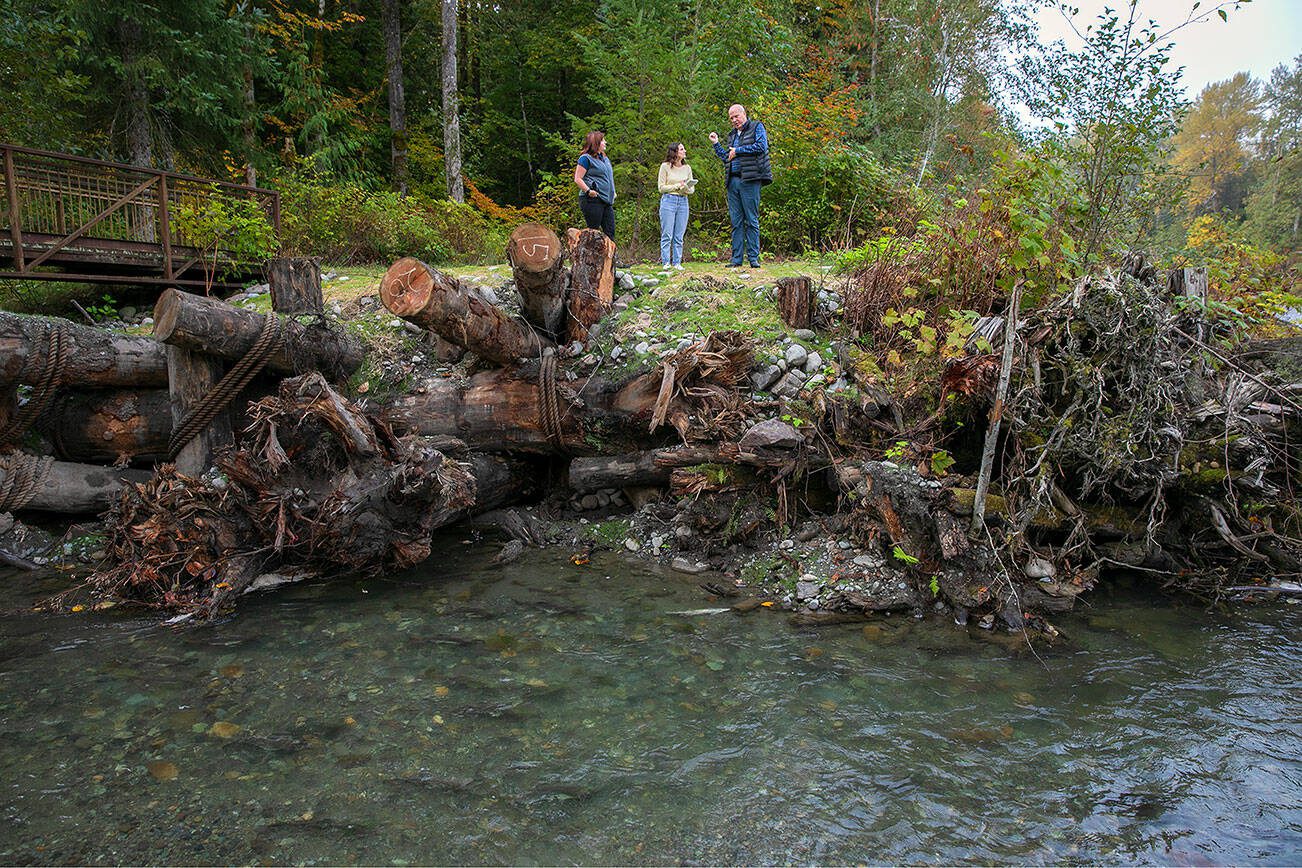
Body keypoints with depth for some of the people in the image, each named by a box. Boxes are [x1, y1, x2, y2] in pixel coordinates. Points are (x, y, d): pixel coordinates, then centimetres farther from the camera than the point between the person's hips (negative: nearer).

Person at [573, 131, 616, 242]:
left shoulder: (605, 159, 20)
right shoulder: (586, 158, -5)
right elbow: (578, 179, -10)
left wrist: (613, 193, 18)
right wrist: (588, 191, -21)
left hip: (606, 200, 8)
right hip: (592, 200, -8)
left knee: (610, 232, 3)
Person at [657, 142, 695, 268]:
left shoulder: (687, 168, 12)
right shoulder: (665, 166, -1)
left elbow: (691, 189, 13)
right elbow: (661, 187, -3)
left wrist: (686, 188, -10)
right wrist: (677, 186, -11)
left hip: (683, 202, 4)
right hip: (668, 201, -4)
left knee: (679, 236, 4)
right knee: (667, 234, -4)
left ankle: (677, 263, 8)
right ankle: (666, 262, 0)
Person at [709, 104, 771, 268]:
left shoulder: (757, 127, 5)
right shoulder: (732, 135, 23)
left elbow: (761, 146, -11)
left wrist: (737, 150, -5)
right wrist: (716, 144, 19)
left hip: (749, 180, -6)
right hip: (733, 181, 6)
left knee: (751, 220, -5)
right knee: (736, 222, 4)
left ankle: (753, 257, -3)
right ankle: (736, 258, 6)